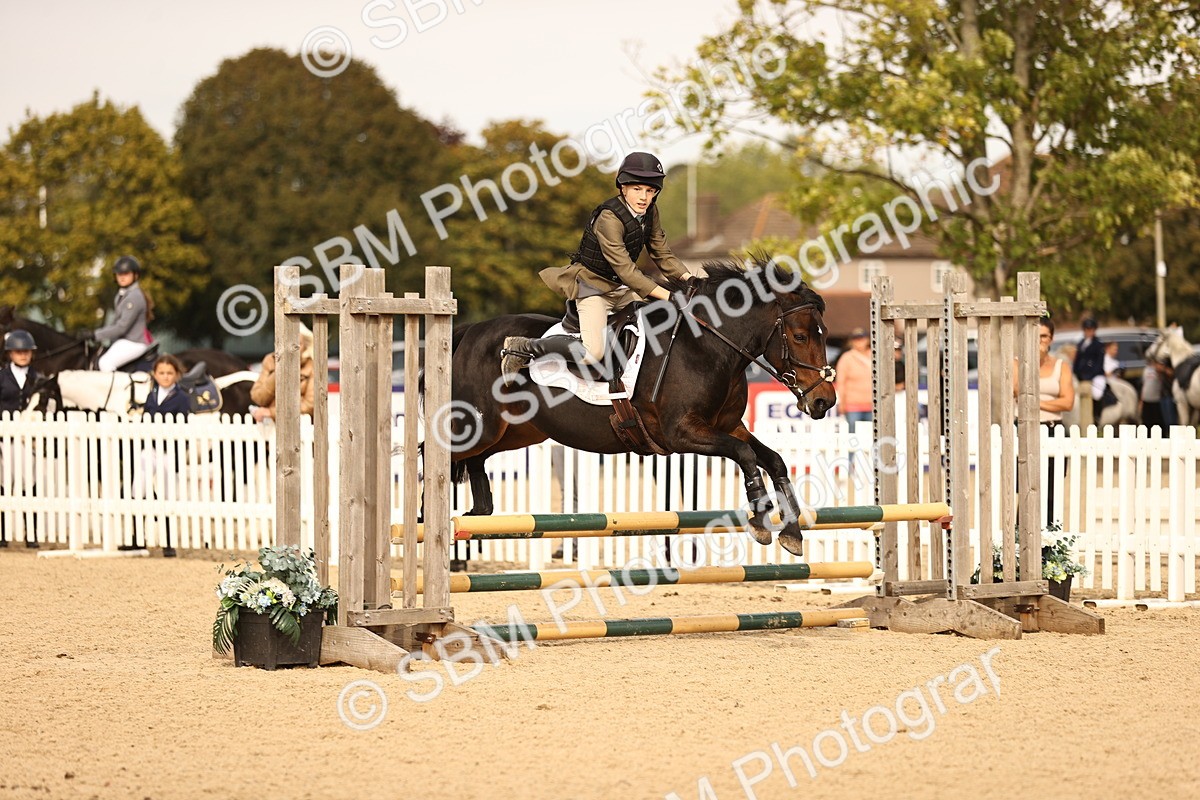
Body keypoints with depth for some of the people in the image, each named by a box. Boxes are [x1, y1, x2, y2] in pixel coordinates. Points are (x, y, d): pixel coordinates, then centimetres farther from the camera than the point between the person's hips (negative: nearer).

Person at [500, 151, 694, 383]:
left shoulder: (650, 212, -2)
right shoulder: (609, 218, -27)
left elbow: (662, 255, 7)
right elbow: (625, 270, -30)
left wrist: (689, 279, -10)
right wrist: (668, 296, -33)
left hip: (623, 287, 9)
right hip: (593, 285, -9)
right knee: (592, 352, -25)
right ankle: (521, 347, -8)